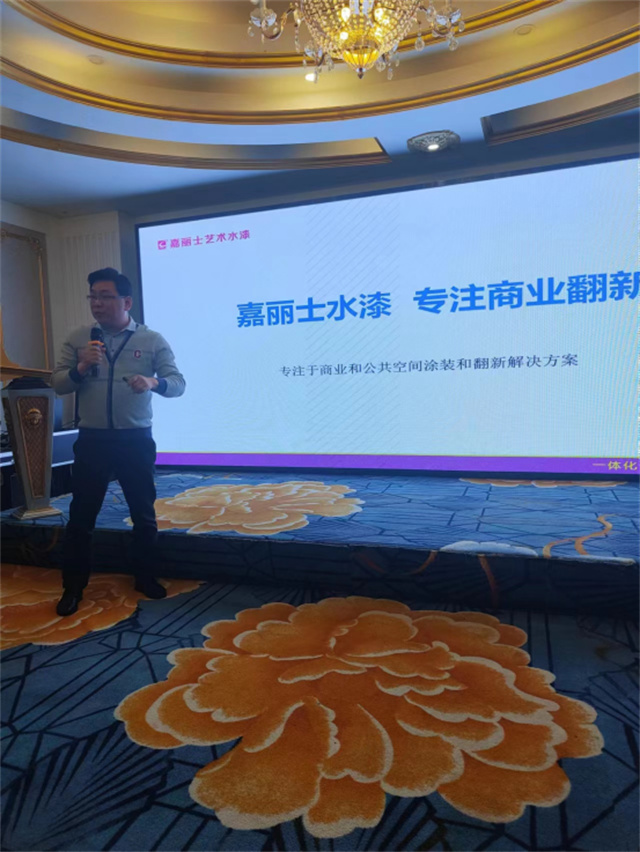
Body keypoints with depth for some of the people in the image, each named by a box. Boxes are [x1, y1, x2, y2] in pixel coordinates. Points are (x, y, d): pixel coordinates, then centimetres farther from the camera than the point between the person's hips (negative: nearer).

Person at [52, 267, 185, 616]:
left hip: (136, 440, 0)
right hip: (92, 439, 1)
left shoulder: (152, 339, 0)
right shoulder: (77, 338, 4)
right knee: (81, 514, 6)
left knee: (144, 513, 10)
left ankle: (144, 576, 30)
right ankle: (73, 586, 22)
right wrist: (80, 367, -18)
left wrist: (155, 382, -26)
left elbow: (178, 383, -4)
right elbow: (57, 383, 2)